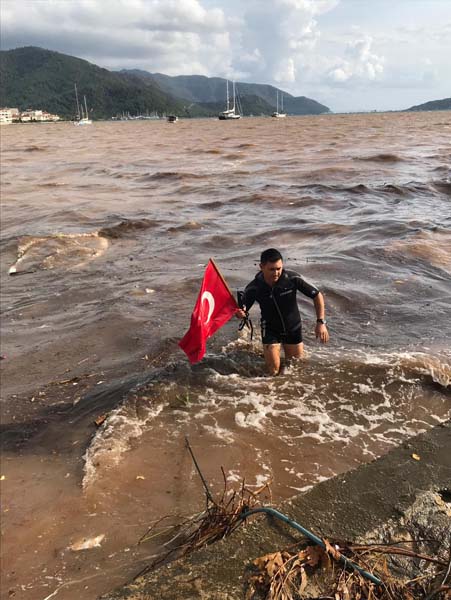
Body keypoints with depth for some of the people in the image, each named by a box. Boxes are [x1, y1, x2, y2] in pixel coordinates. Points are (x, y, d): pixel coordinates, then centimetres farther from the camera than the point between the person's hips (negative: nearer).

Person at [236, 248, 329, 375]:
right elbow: (242, 311, -11)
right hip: (271, 330, -1)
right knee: (273, 371, -7)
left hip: (293, 328, 1)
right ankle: (269, 352, 25)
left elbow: (317, 296, -15)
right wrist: (240, 313, -36)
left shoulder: (292, 278, -25)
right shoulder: (253, 288, -22)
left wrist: (321, 322, -21)